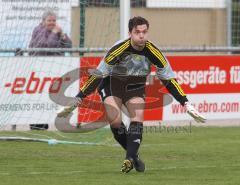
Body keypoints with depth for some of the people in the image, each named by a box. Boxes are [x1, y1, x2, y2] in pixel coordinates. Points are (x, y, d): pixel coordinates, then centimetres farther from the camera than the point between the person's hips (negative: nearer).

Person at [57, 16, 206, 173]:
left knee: (138, 119, -21)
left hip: (135, 86, 2)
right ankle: (133, 155, -6)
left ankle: (130, 158, -25)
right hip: (112, 83, -2)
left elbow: (168, 79, -11)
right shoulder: (118, 49, -29)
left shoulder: (153, 52, -21)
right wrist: (78, 99, -23)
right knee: (115, 120, -22)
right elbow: (98, 75, -22)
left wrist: (186, 103, -14)